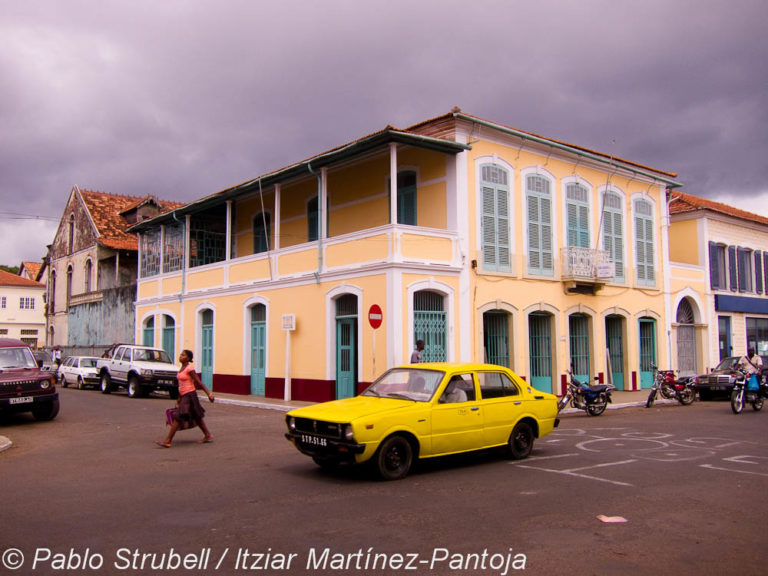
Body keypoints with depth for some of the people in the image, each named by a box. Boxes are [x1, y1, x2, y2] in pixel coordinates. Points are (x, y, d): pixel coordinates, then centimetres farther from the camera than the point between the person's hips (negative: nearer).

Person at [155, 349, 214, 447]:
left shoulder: (189, 368, -13)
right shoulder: (182, 368, 13)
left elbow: (199, 382, -15)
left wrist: (208, 393, -18)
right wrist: (179, 398, 22)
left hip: (189, 395, -10)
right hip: (184, 395, 10)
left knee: (178, 417, -9)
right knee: (196, 417, 15)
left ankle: (167, 441, -8)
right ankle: (208, 436, 24)